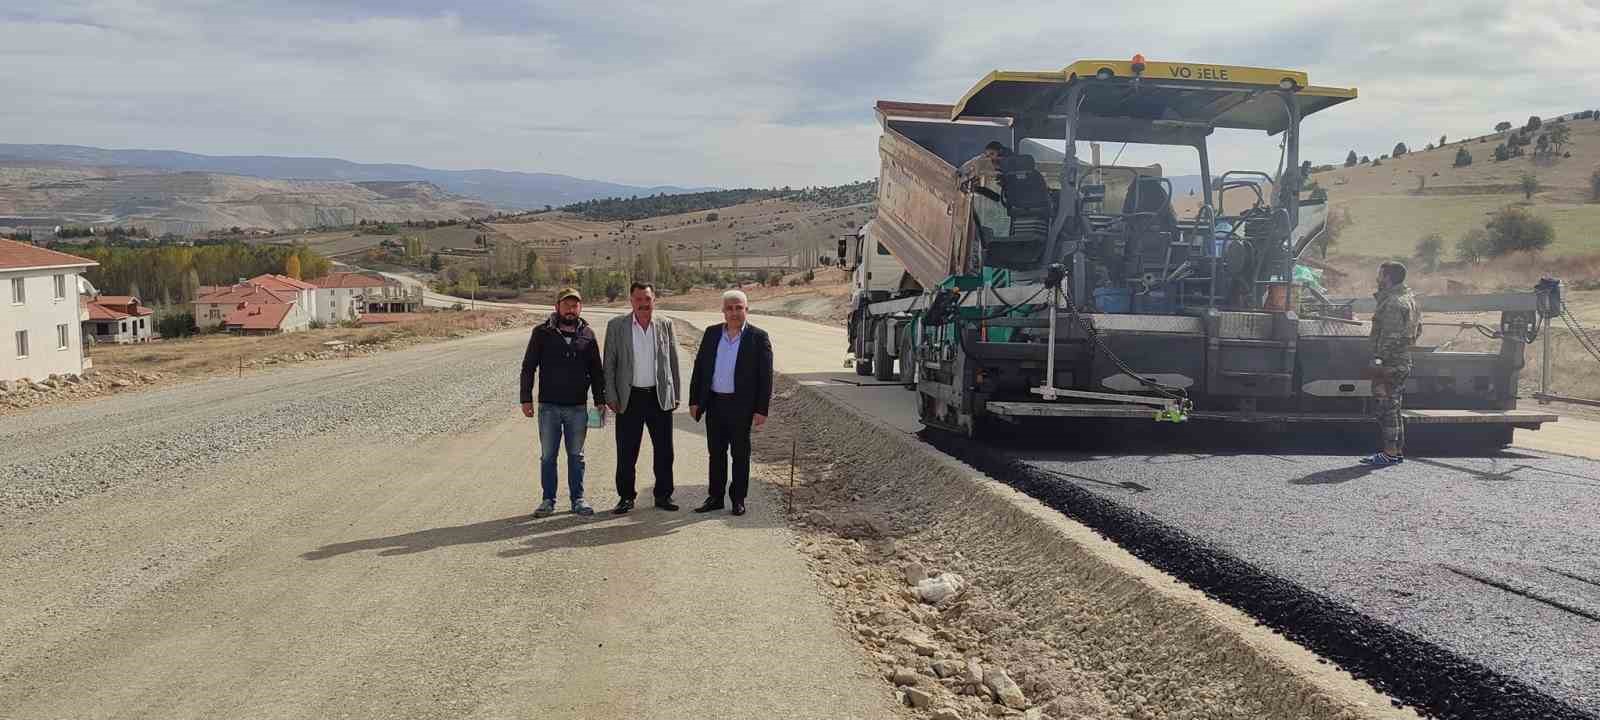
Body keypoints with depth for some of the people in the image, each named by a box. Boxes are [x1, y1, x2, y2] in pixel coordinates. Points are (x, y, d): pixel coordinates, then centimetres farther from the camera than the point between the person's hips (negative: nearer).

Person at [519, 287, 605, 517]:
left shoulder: (587, 335, 6)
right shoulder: (542, 333, 0)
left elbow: (596, 371, 11)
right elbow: (528, 367, 1)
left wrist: (600, 400, 6)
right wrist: (526, 398, -5)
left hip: (578, 407, 1)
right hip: (548, 406, -1)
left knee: (576, 456, 9)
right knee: (548, 456, 5)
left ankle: (578, 500, 17)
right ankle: (548, 500, 15)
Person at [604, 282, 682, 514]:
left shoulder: (665, 325, 5)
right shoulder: (616, 326, 1)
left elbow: (673, 363, 9)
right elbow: (609, 364, 2)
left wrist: (675, 395, 6)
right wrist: (612, 397, -3)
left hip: (660, 396, 1)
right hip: (630, 397, -1)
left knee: (664, 450, 7)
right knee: (626, 452, 3)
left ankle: (663, 495, 20)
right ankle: (626, 497, 16)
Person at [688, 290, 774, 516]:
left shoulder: (758, 337, -5)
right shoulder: (712, 333, 7)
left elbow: (765, 376, -6)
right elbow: (699, 367, 10)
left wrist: (761, 410, -11)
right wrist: (694, 400, 5)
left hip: (741, 406, -4)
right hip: (714, 404, 4)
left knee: (740, 454, 7)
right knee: (716, 452, 12)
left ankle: (738, 499, 18)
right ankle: (715, 497, 22)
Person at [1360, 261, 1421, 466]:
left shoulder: (1393, 303, -16)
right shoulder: (1408, 299, 17)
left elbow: (1391, 336, -22)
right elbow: (1417, 329, 22)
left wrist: (1379, 361, -23)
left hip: (1390, 364, -10)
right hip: (1403, 362, 10)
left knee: (1387, 407, -6)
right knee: (1393, 407, 15)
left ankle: (1390, 453, -4)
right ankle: (1398, 450, 21)